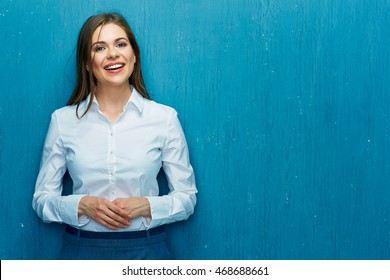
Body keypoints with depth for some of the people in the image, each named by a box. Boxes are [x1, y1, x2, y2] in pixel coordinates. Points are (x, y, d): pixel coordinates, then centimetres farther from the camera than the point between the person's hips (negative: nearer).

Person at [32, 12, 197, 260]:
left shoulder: (165, 117, -4)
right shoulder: (63, 120, -2)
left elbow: (187, 197, 0)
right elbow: (42, 199, 2)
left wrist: (146, 206, -17)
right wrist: (83, 205, -16)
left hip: (146, 249, 0)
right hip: (81, 249, 1)